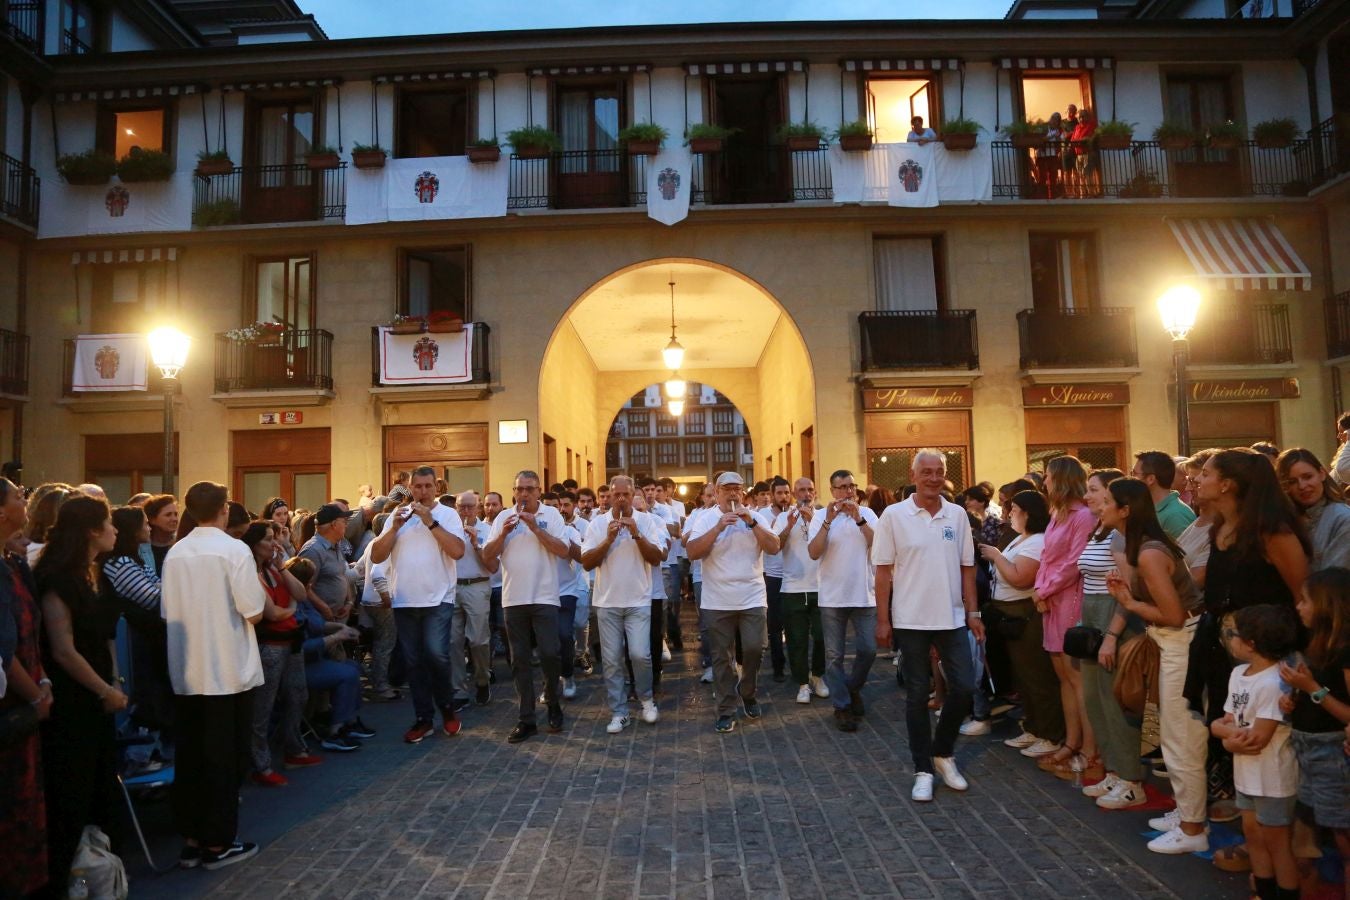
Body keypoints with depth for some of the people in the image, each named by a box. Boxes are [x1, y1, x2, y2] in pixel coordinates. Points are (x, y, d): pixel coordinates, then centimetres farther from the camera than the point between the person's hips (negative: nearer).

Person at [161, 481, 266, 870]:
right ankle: (218, 843, 13)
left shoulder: (175, 553, 2)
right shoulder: (234, 550, -14)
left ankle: (192, 839, 22)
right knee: (224, 758, 5)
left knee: (190, 756, 13)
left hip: (187, 672, 5)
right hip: (228, 670, -5)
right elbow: (254, 612, -16)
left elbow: (167, 611, 7)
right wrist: (260, 590, 3)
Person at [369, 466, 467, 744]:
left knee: (436, 655, -14)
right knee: (413, 661, 8)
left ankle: (447, 708, 11)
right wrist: (395, 527, -9)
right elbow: (376, 557, 3)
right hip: (404, 601, 4)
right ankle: (423, 718, 20)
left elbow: (458, 551, -15)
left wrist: (430, 521, -16)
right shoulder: (396, 516, 10)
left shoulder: (447, 514, 0)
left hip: (438, 599, -4)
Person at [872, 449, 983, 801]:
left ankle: (943, 752, 27)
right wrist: (882, 620, -7)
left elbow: (967, 567, 9)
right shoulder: (894, 515, -5)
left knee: (964, 688, 3)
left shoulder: (957, 515, 4)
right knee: (917, 696, 6)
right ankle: (923, 770, 19)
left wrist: (972, 611, 4)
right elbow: (883, 570, -5)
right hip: (911, 620, -3)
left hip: (952, 618, 3)